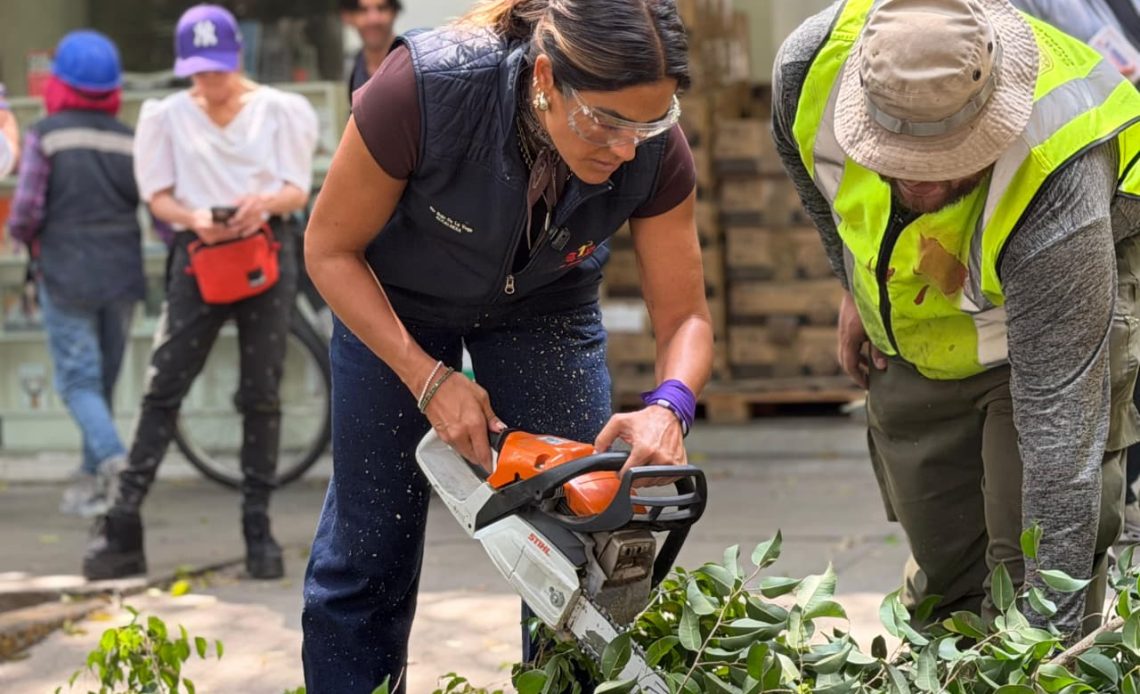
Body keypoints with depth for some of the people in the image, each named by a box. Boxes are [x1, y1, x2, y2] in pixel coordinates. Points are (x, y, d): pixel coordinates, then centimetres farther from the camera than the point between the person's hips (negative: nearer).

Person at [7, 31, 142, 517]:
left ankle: (113, 457, -25)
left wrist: (22, 235, 11)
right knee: (104, 380, 13)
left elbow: (26, 210, -10)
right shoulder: (130, 140, 3)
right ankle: (91, 483, 19)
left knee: (78, 380, -1)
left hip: (66, 274, -4)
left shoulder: (45, 136, -7)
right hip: (122, 275, 4)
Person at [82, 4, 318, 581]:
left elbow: (299, 190, 1)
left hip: (266, 250, 0)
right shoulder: (166, 116, 7)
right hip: (198, 253, 0)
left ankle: (258, 528, 8)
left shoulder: (279, 110, 6)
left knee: (261, 396, 1)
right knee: (163, 391, -7)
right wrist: (194, 218, -18)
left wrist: (268, 201, -22)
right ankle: (122, 524, -7)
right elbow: (158, 195, 4)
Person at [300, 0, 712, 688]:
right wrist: (429, 380, -29)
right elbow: (330, 248, -23)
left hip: (547, 296, 2)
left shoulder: (655, 148, -30)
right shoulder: (426, 85, -39)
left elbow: (686, 318, -17)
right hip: (392, 295, -2)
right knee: (367, 549, 0)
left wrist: (668, 407, -39)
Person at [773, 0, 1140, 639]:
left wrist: (1052, 624, -45)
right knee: (943, 559, 13)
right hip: (909, 325, 5)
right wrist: (857, 288, 5)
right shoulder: (813, 62, -33)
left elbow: (1058, 417, -45)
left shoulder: (1060, 190, -46)